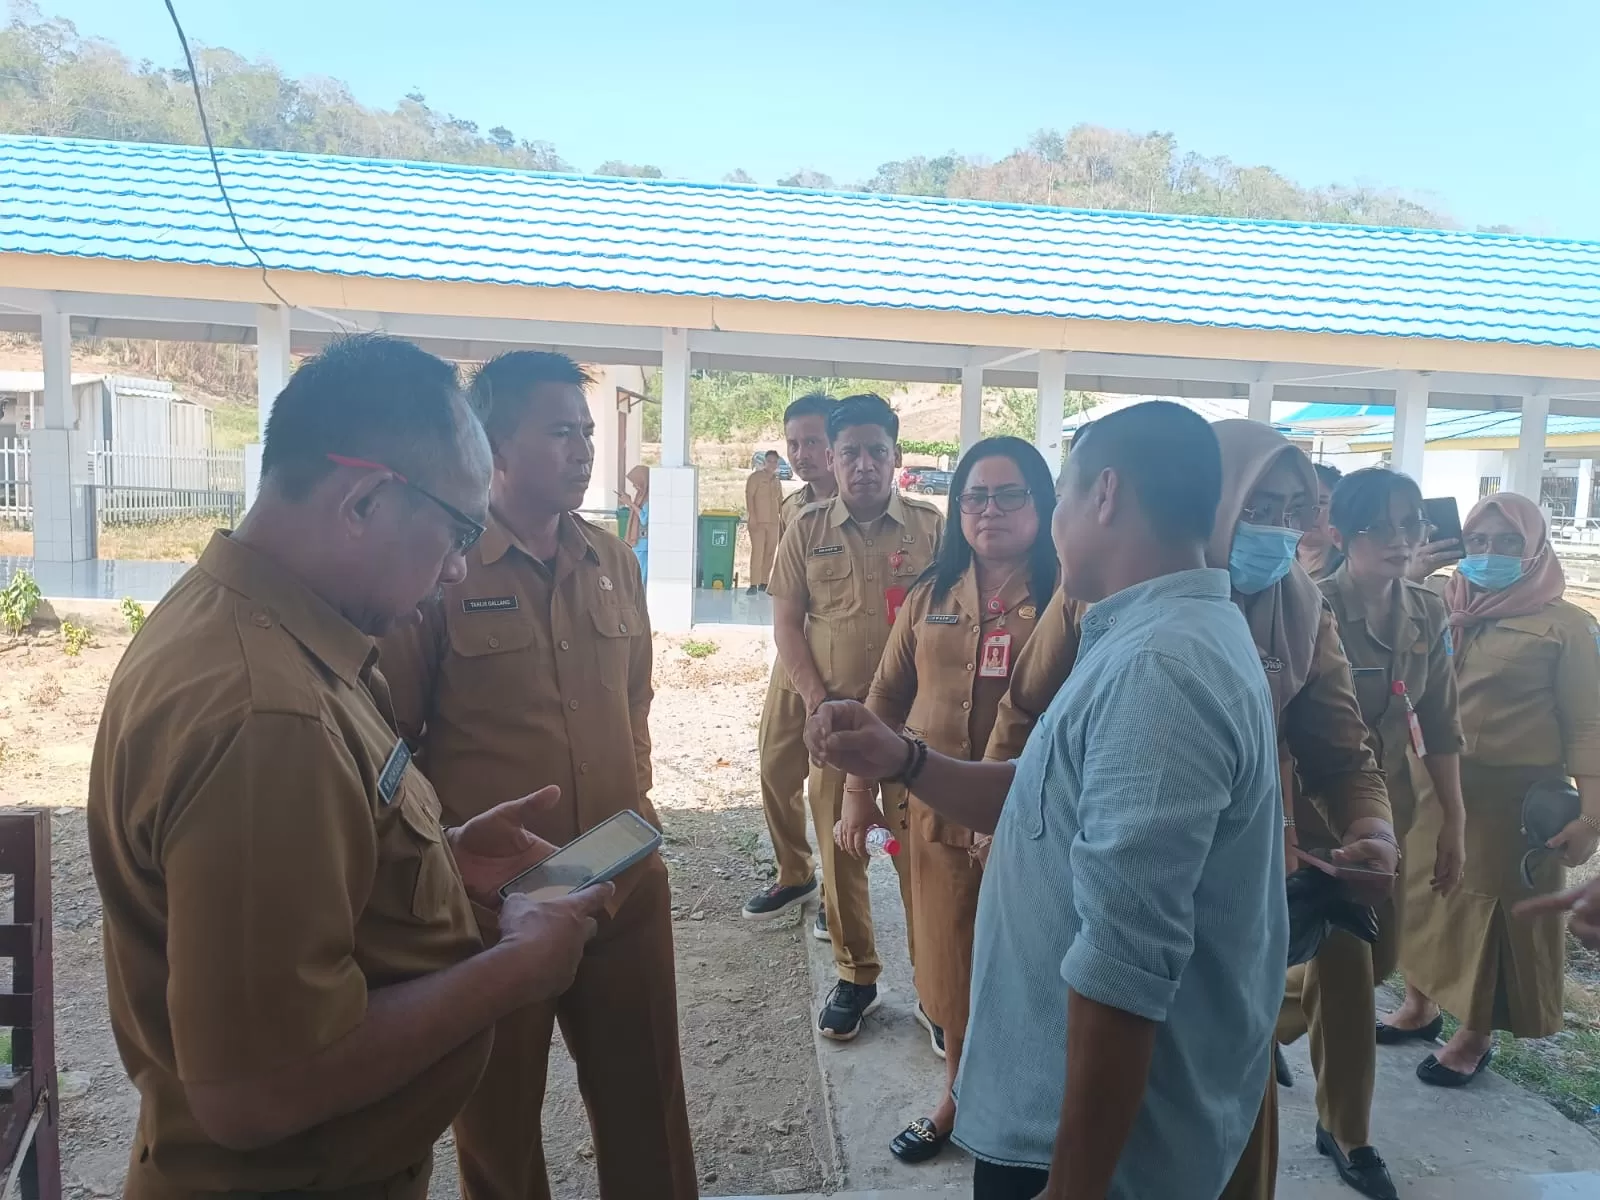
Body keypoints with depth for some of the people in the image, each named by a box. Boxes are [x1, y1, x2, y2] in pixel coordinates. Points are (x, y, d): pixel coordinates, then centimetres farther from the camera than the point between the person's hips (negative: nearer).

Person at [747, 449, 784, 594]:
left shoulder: (776, 480, 18)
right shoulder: (755, 477, -1)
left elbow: (780, 501, 21)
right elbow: (749, 497, -8)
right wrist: (752, 517, -16)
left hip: (773, 522, 6)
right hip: (758, 521, -6)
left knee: (769, 553, 4)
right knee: (757, 552, -12)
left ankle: (764, 582, 11)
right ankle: (754, 584, -13)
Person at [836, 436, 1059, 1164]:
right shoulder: (930, 595, 4)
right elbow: (886, 700, 8)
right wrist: (859, 794, 7)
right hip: (940, 812, 4)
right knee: (950, 960, 17)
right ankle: (958, 1097, 41)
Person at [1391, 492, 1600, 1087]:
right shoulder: (1442, 610, 7)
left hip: (1512, 796, -3)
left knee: (1495, 909, 9)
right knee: (1421, 893, 12)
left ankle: (1476, 1035, 27)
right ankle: (1419, 1005, 33)